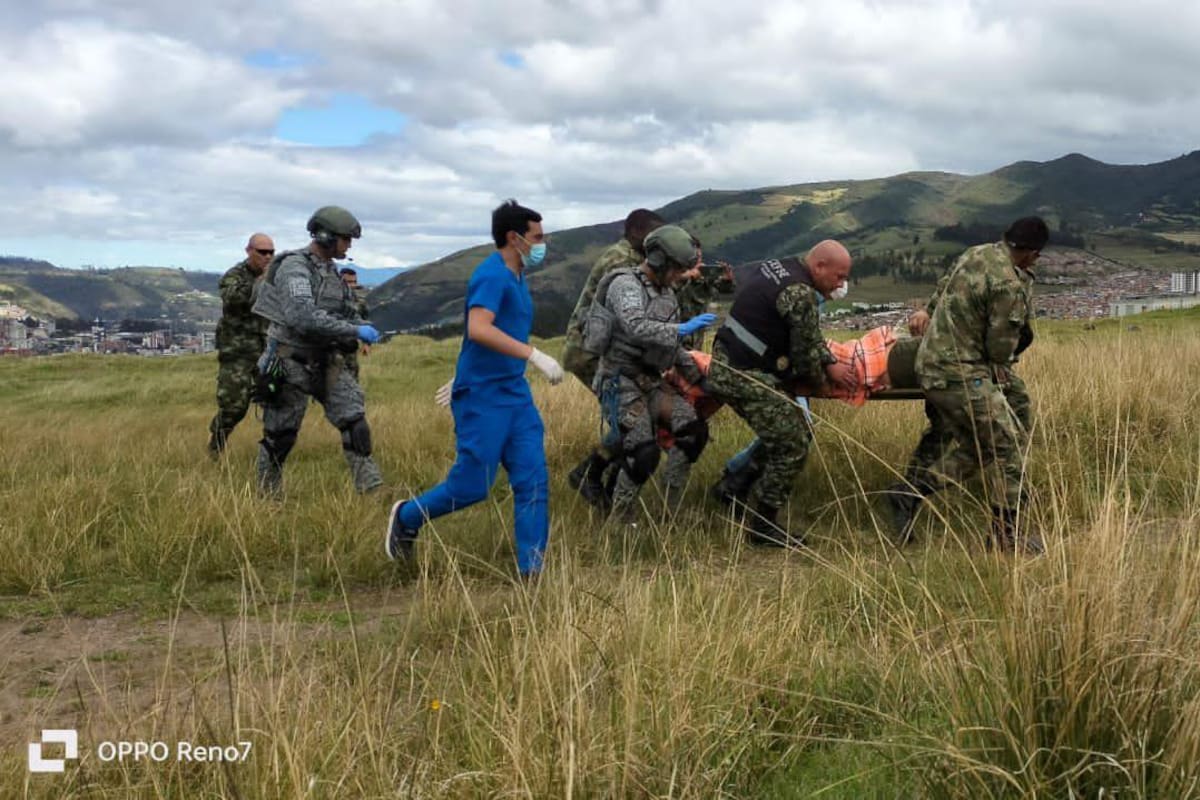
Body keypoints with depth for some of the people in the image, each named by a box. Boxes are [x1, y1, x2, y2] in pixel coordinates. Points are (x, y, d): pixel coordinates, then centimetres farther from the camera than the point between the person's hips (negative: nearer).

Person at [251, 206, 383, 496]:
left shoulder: (332, 272, 9)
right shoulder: (294, 267, -18)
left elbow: (348, 312, 17)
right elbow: (303, 317, -32)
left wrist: (364, 328, -7)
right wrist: (354, 331, -30)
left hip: (327, 362, 7)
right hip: (292, 363, -7)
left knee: (355, 423, -6)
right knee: (280, 436, 6)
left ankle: (371, 489, -4)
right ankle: (268, 495, 24)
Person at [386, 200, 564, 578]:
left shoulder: (516, 278, 15)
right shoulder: (492, 274, -14)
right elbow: (479, 330, -28)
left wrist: (465, 376, 31)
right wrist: (535, 355, -29)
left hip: (516, 394, 9)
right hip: (483, 396, -9)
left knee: (533, 483, 1)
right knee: (472, 486, -3)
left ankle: (531, 571, 5)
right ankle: (407, 517, 23)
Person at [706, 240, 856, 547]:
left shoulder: (777, 268, 13)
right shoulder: (800, 294, -18)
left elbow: (808, 335, 20)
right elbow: (805, 352, -13)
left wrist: (829, 363, 11)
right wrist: (821, 381, 8)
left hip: (725, 366, 10)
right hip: (749, 379, -10)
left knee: (780, 439, 17)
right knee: (792, 447, -3)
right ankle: (763, 527, 5)